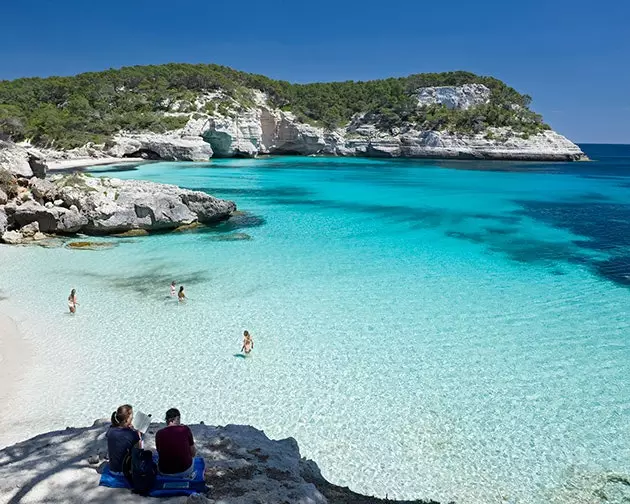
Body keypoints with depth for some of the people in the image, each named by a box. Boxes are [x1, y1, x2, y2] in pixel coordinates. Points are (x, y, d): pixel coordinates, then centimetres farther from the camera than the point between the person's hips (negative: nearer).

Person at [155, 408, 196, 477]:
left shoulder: (159, 433, -8)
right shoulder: (185, 430, -12)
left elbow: (159, 452, 8)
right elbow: (193, 453, -3)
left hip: (164, 472, 2)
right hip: (185, 471, -1)